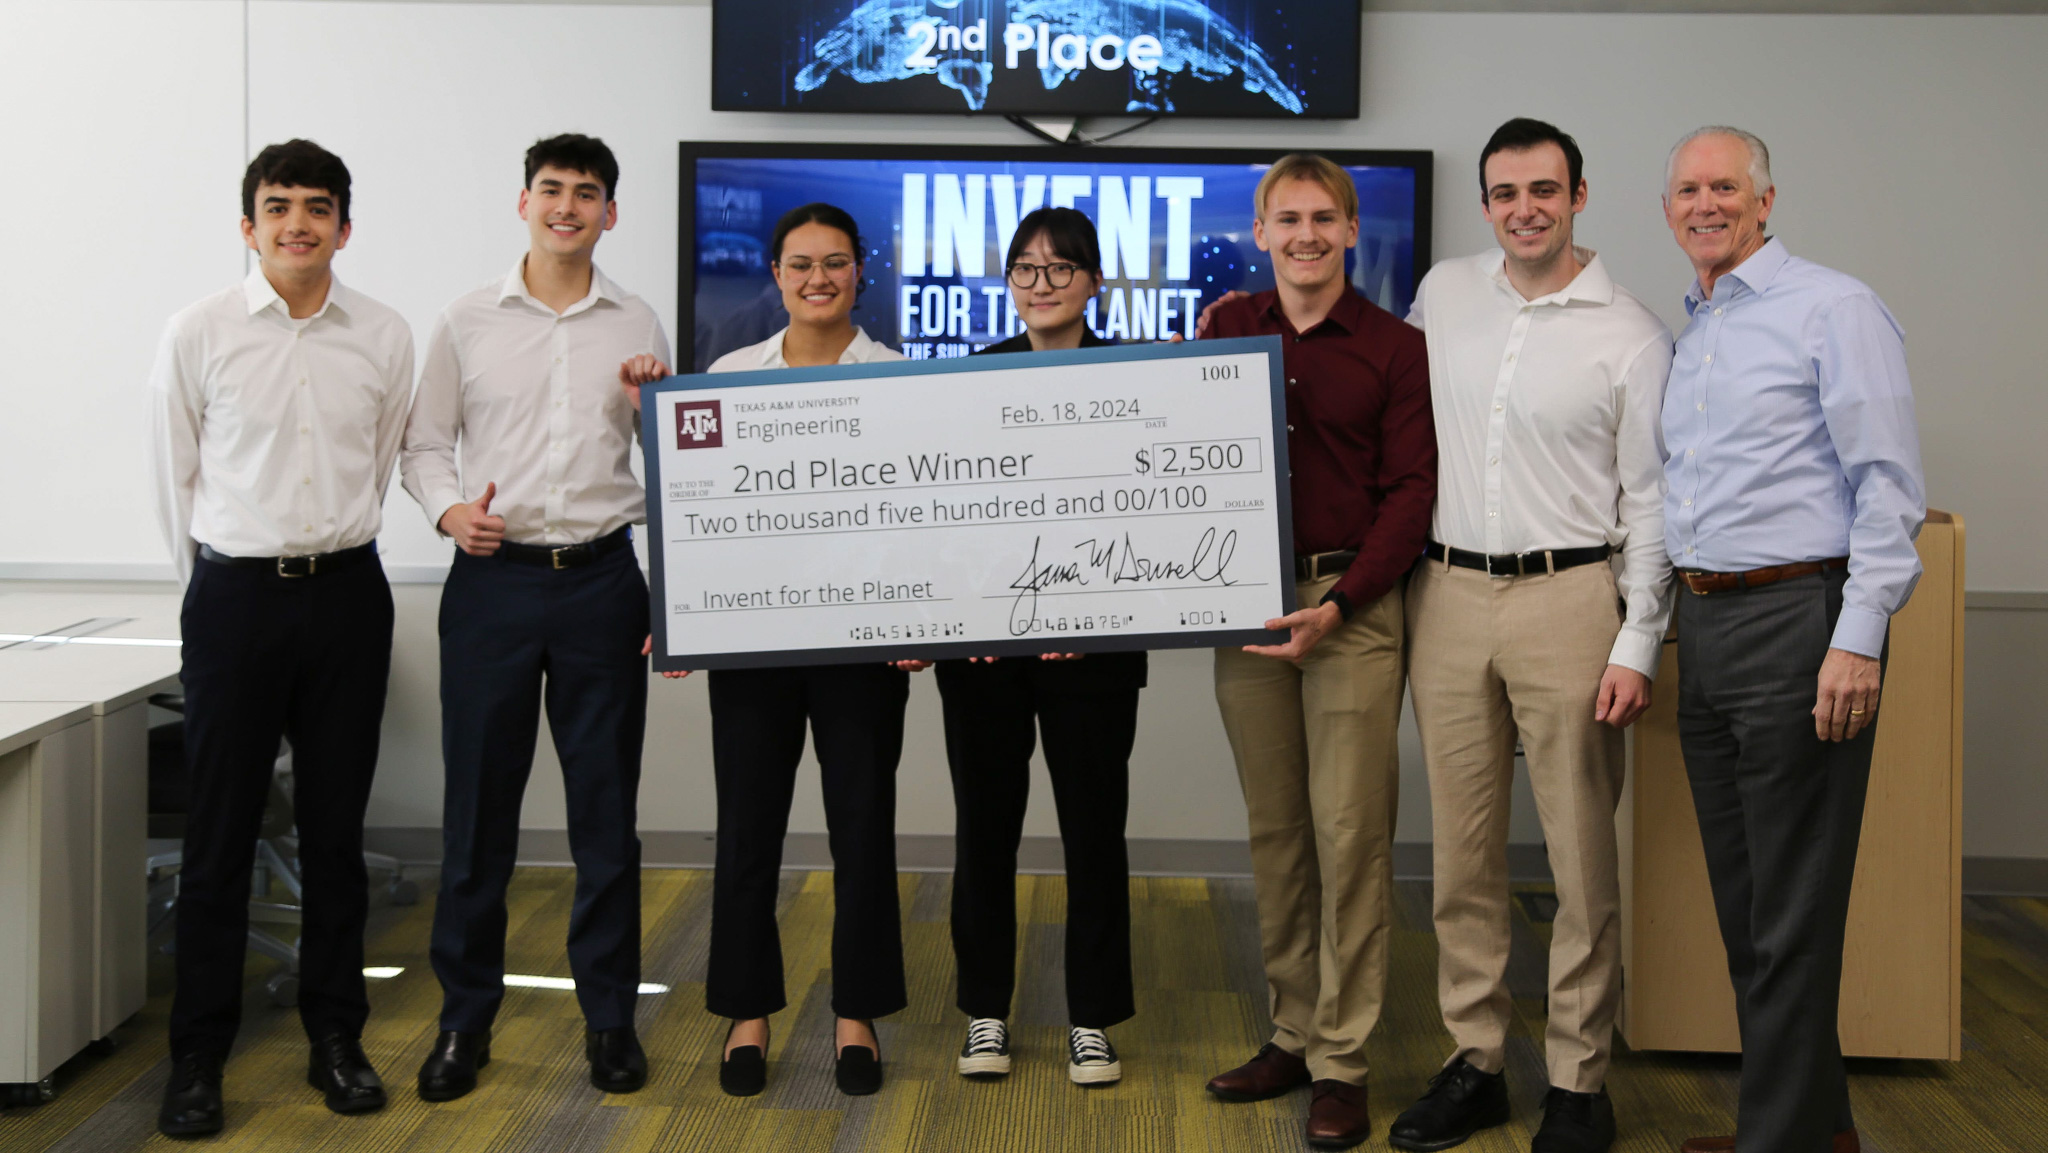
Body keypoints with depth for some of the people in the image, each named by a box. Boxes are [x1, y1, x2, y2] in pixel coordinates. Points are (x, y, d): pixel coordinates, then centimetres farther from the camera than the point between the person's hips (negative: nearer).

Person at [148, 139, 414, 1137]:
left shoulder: (385, 337, 2)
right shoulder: (199, 334, -3)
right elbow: (177, 481, 5)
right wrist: (216, 579, 11)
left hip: (346, 595, 2)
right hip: (235, 595, -2)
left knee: (336, 828, 10)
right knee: (220, 834, 1)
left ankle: (336, 1038, 22)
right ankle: (197, 1058, 11)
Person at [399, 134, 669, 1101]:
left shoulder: (639, 327, 7)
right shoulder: (468, 321, 5)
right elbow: (424, 442, 7)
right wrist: (449, 510, -10)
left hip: (602, 579, 1)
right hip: (493, 578, 0)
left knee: (606, 807, 5)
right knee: (478, 807, 3)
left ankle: (609, 1014, 17)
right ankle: (465, 1015, 16)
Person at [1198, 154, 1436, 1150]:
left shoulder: (1395, 348, -1)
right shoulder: (1227, 329, 10)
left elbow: (1413, 491, -5)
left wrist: (1337, 606, -13)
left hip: (1352, 602, -4)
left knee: (1349, 828, -3)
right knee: (1274, 827, 10)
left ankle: (1341, 1063, 5)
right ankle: (1292, 1033, 21)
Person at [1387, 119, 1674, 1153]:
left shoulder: (1630, 336, -2)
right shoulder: (1443, 293, 9)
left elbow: (1649, 502, -1)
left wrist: (1636, 647, -7)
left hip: (1567, 599, -3)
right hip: (1448, 593, 4)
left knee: (1582, 854, 0)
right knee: (1461, 846, 8)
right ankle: (1475, 1059, 20)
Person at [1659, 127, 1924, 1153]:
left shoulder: (1832, 309, -6)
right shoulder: (1687, 335, 17)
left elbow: (1889, 488, -12)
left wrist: (1858, 640, -19)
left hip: (1796, 620, -8)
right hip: (1702, 629, 8)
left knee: (1793, 913, -3)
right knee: (1742, 902, 13)